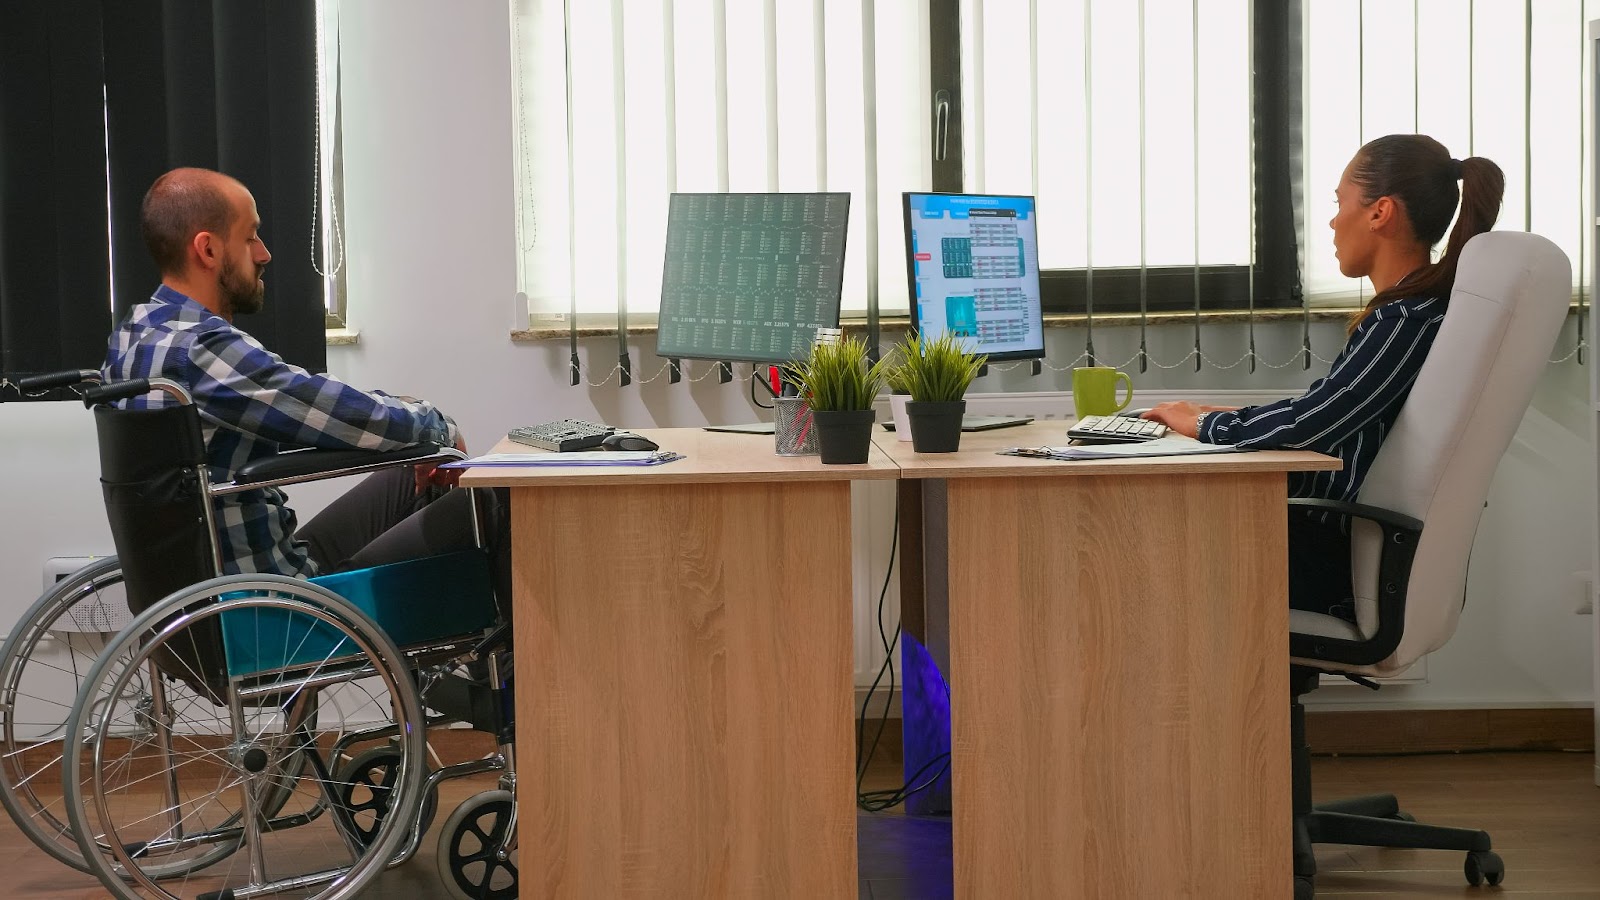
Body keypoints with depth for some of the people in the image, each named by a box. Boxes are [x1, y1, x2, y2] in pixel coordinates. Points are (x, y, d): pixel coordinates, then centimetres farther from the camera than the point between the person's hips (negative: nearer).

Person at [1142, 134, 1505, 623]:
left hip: (1336, 561, -9)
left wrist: (1205, 424, -7)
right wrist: (1234, 418, 11)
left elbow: (1308, 425, -23)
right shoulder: (1416, 307, 11)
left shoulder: (1408, 320, -20)